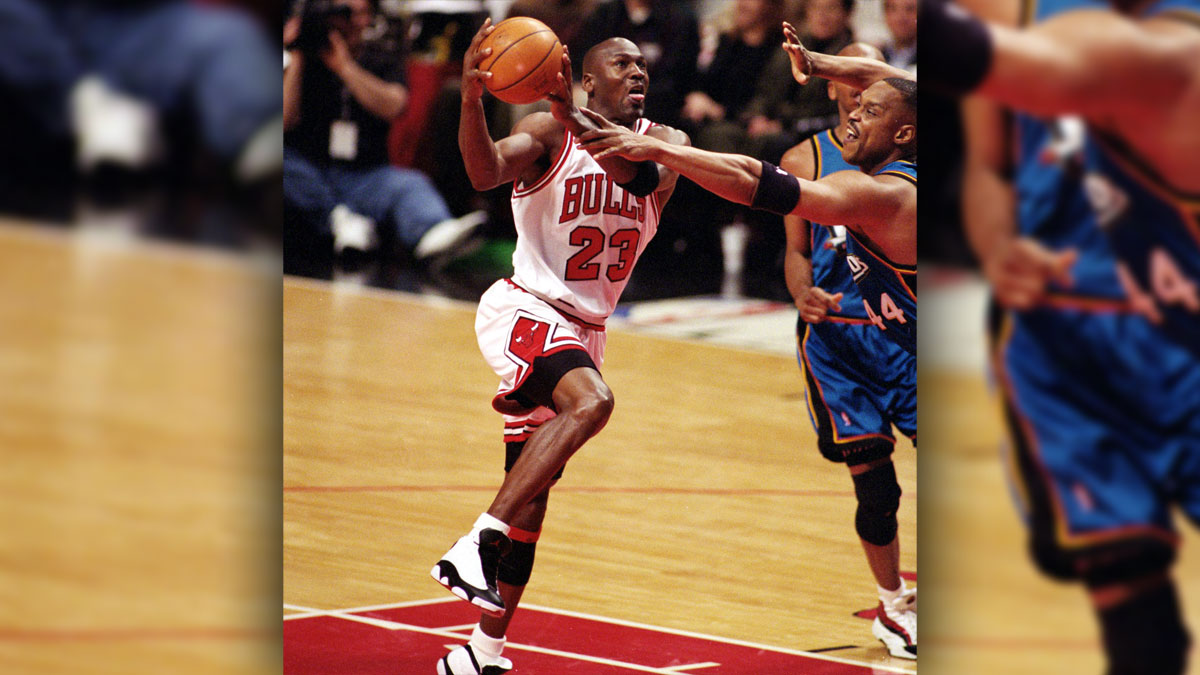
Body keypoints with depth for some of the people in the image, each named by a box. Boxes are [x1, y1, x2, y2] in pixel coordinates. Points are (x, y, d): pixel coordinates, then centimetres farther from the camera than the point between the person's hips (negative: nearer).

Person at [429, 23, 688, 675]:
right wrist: (471, 99, -48)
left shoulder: (664, 142, 2)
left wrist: (572, 114, -38)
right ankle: (477, 545, -37)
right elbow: (486, 172, -29)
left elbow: (646, 178, -22)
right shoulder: (548, 132, -9)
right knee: (589, 401, -35)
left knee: (533, 496, 9)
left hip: (584, 329, 6)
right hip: (525, 310, -6)